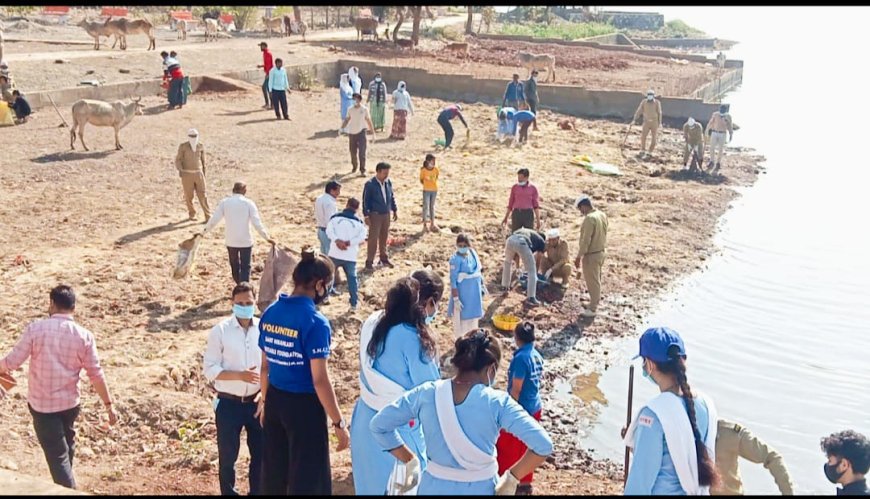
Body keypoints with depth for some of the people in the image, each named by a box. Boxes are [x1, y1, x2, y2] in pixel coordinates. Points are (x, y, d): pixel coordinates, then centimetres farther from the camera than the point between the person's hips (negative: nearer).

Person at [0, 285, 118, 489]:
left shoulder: (36, 328, -13)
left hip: (41, 405, -3)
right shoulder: (84, 336, -8)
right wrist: (109, 405, 1)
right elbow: (96, 375, -7)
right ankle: (66, 486, 46)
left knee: (57, 455, 1)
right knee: (66, 447, 27)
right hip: (70, 403, 3)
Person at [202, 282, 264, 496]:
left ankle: (257, 492, 31)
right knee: (227, 455, 9)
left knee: (261, 452, 12)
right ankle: (229, 492, 27)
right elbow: (209, 369, -10)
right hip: (228, 403, -2)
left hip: (257, 402, 2)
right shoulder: (220, 331, -9)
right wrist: (240, 375, -22)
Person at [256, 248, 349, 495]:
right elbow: (320, 381, -19)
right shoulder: (315, 322, -20)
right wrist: (339, 423, -12)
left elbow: (265, 366, 10)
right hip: (304, 405, -7)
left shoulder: (270, 313, 1)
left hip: (275, 400, 7)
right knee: (308, 478, 7)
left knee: (274, 473, 21)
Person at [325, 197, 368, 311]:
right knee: (352, 278, 10)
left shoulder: (335, 217, 2)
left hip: (335, 254, 0)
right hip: (350, 256, 0)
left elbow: (329, 231, -12)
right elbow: (362, 237, -12)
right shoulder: (358, 222, 2)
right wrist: (349, 243, -16)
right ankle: (354, 303, 9)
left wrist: (337, 241, -20)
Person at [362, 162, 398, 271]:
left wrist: (395, 210, 13)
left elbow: (392, 197, 13)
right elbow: (365, 201, -11)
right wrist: (366, 216, -14)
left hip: (386, 214, 5)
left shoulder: (388, 182, 2)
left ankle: (384, 258, 28)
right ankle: (369, 262, 3)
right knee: (373, 238, -4)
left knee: (384, 237, 15)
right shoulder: (370, 184, -14)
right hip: (375, 215, -5)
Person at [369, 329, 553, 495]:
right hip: (480, 489, -2)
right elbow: (543, 445, -24)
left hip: (434, 487, 2)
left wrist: (410, 461, 2)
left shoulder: (426, 394, -12)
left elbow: (379, 425, -4)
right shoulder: (497, 403, -18)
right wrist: (511, 478, -12)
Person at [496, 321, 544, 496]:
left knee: (507, 448, 7)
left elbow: (516, 390, -21)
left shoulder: (521, 358, -22)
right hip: (534, 408, 8)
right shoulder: (537, 355, 2)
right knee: (526, 447, 18)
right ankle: (525, 483, 29)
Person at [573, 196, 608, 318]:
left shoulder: (589, 218, -24)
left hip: (592, 254, -9)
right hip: (601, 252, 9)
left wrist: (578, 256, -18)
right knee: (596, 280, 20)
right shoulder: (602, 215, 4)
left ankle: (592, 309, 9)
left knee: (592, 282, 1)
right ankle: (594, 304, 31)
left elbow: (586, 240, -24)